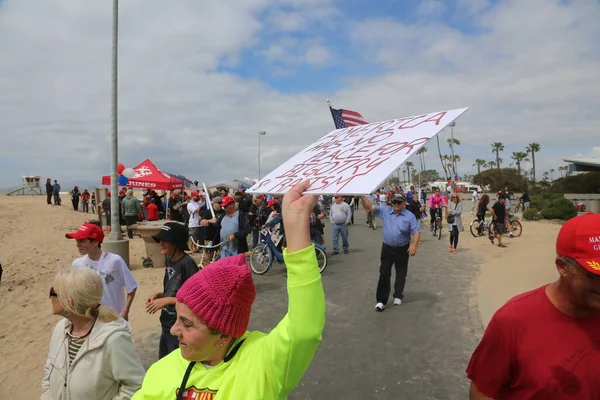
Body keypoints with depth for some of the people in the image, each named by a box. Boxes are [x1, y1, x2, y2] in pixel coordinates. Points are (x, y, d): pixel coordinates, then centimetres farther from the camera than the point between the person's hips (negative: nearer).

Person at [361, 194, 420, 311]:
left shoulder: (410, 216, -5)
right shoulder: (385, 211, -2)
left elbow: (416, 232, -9)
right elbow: (371, 207, -7)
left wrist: (414, 245, -23)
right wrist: (362, 196, -20)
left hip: (402, 249, 0)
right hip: (387, 248, 0)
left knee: (401, 273, 13)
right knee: (384, 273, -1)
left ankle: (398, 296, 31)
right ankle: (381, 300, 4)